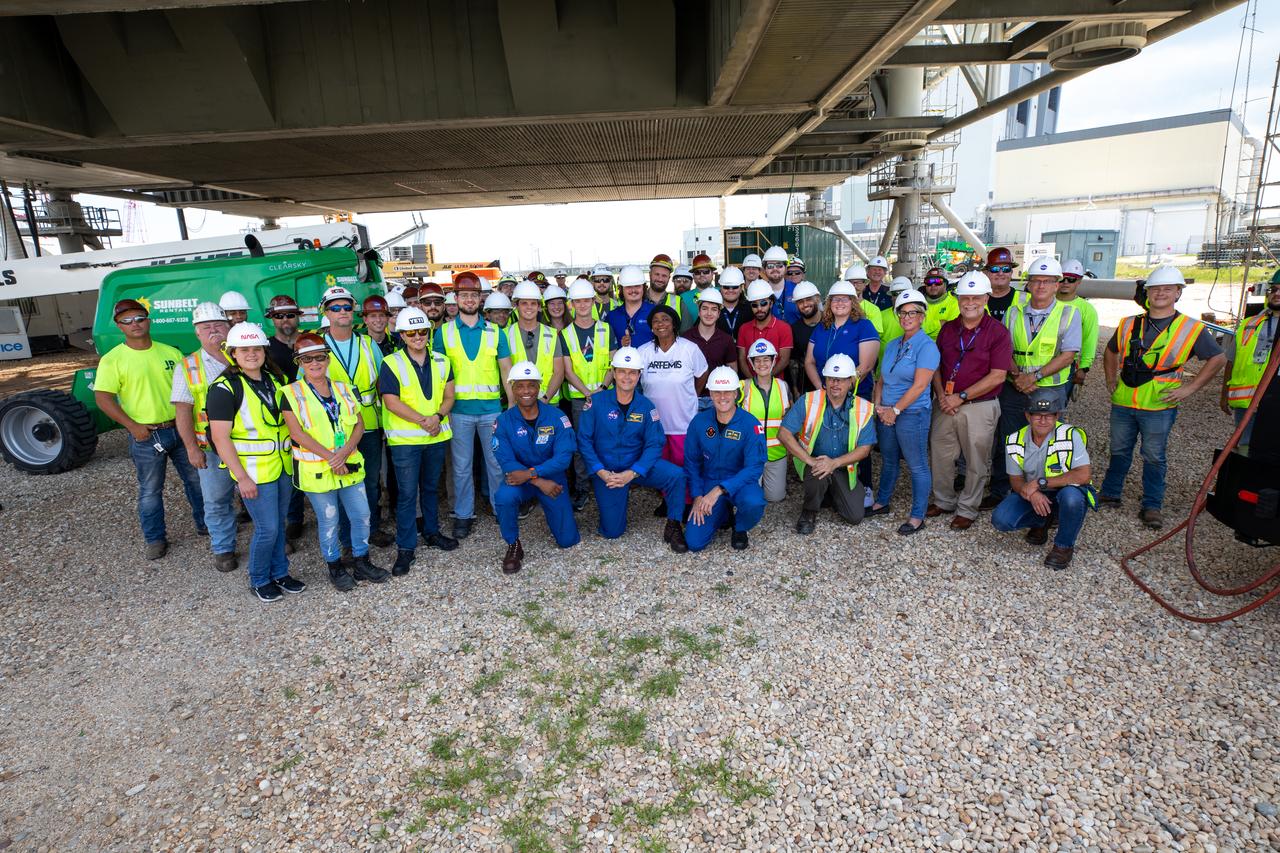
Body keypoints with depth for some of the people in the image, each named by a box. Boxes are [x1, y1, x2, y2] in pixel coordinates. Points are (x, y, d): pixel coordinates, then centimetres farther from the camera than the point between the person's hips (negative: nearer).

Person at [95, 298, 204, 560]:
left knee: (196, 479, 14)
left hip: (180, 428, 3)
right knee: (150, 490, 7)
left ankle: (205, 523, 31)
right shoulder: (112, 359, -6)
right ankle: (154, 538, 22)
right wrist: (132, 426, -19)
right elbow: (103, 398, -11)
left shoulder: (170, 352, 4)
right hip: (146, 435, -3)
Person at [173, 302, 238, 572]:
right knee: (217, 502, 9)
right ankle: (223, 549, 25)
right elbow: (182, 410, -1)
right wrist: (191, 447, -8)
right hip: (212, 448, 0)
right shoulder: (188, 367, 2)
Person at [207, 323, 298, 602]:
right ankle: (259, 580, 20)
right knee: (266, 528, -2)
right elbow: (220, 437, -15)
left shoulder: (276, 380, 7)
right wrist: (242, 477, -18)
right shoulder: (224, 388, -12)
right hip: (254, 472, -6)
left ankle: (279, 573, 31)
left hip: (283, 465, 6)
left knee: (278, 523, 16)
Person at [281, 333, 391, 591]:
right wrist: (330, 457, -19)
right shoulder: (291, 394, -5)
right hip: (316, 470, -4)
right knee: (328, 521, 7)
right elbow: (297, 433, -13)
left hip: (350, 466, 4)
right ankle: (335, 567, 26)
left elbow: (359, 424, 3)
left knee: (361, 515, 8)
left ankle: (361, 562, 26)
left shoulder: (344, 389, 8)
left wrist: (345, 451, -14)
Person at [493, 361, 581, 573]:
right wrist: (540, 482, -26)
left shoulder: (556, 417, -11)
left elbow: (564, 457, -19)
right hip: (520, 478, 0)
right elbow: (507, 461, -16)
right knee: (504, 497, -37)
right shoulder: (504, 421, -10)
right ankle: (513, 546, -9)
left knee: (568, 540, 2)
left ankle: (548, 508, 35)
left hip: (552, 478, 1)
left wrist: (530, 473, -29)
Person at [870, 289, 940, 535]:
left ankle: (918, 516, 12)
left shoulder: (926, 346, -11)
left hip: (912, 414, -7)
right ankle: (881, 502, 34)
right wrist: (878, 405, -1)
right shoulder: (892, 345, 11)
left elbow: (919, 386, -18)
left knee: (917, 466, 2)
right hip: (886, 413, 7)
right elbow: (881, 379, 14)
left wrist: (895, 410, -17)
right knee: (889, 460, 19)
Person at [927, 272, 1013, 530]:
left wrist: (961, 397, -16)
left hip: (979, 407, -4)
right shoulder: (948, 329, 7)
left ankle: (967, 510, 22)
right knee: (939, 455, 12)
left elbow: (997, 376, -13)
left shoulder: (998, 332, -8)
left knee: (976, 462, 7)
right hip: (946, 405, 5)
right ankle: (943, 501, 31)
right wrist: (941, 395, -7)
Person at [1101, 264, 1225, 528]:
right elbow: (1111, 351, 22)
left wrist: (1189, 387, -4)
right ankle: (1110, 495, 27)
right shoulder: (1128, 325, 5)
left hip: (1159, 406, -3)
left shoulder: (1192, 329, -3)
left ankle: (1152, 507, 15)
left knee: (1154, 457, 5)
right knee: (1119, 451, 15)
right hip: (1123, 402, 3)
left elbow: (1218, 359, 3)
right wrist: (1111, 380, 12)